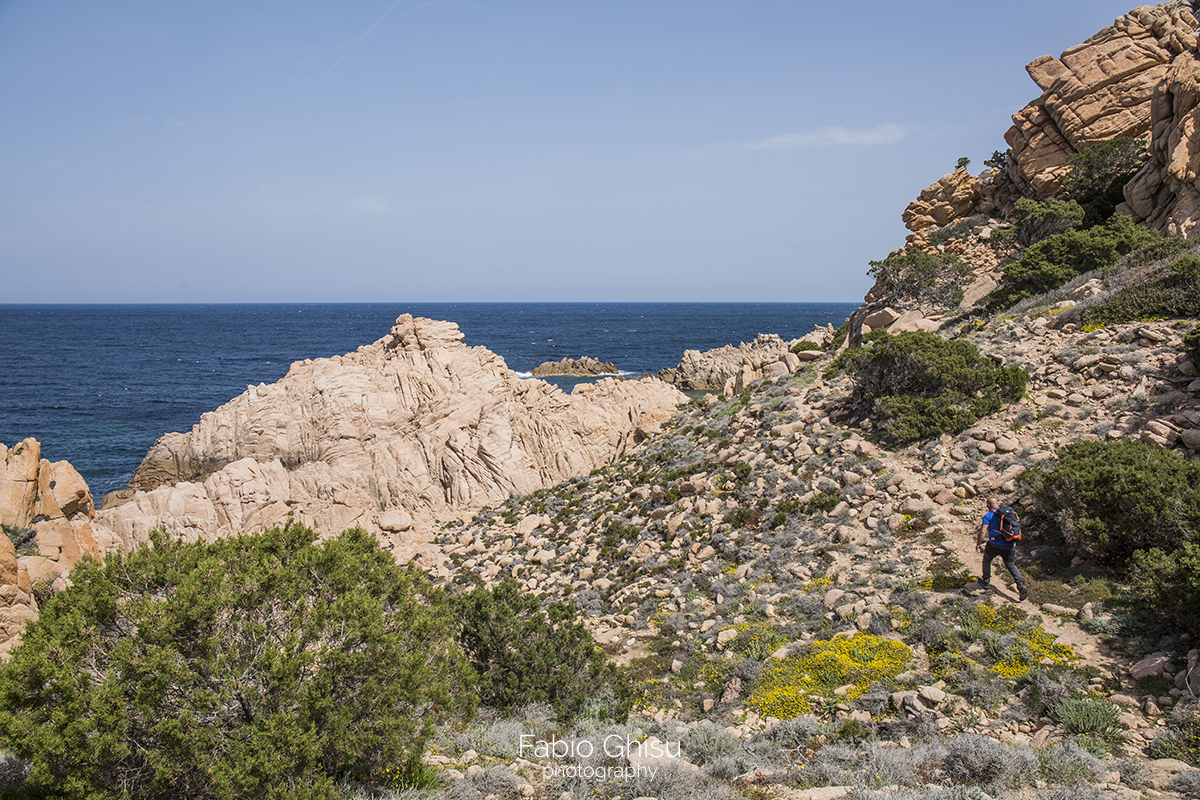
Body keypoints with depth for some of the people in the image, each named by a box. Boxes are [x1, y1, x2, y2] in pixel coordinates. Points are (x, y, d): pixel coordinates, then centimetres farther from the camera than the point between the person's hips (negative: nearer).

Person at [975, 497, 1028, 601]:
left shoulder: (988, 516, -5)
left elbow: (983, 531, -15)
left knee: (987, 559, 22)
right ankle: (1021, 585, -4)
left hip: (995, 545, -4)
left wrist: (978, 544, -3)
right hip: (1010, 545, 4)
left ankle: (986, 582, 31)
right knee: (1011, 565, 16)